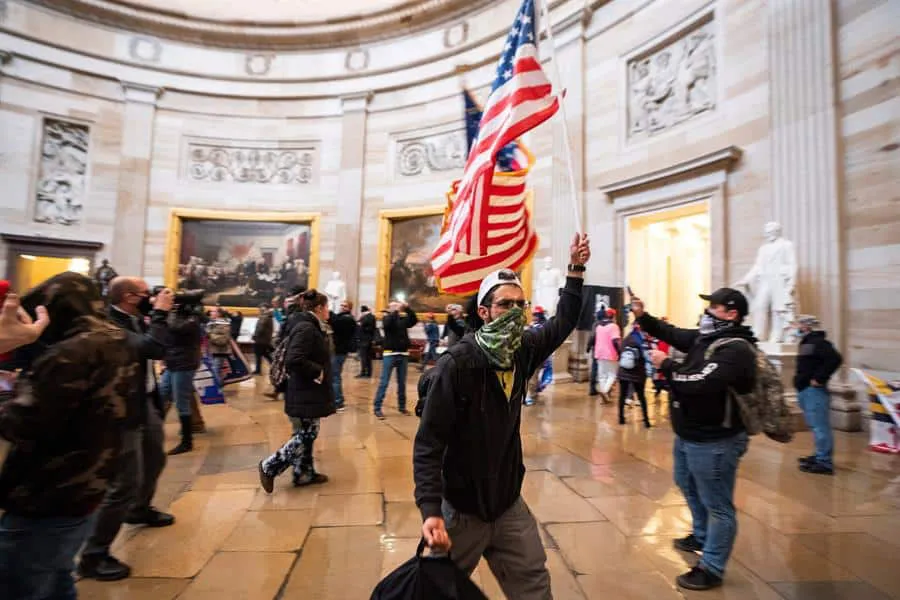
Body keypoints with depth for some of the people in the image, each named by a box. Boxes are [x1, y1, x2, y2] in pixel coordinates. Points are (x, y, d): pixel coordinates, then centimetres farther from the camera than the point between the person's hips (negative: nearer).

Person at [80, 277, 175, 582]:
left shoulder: (133, 319, 3)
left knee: (155, 459, 28)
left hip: (145, 402, 10)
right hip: (123, 411, -10)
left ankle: (140, 509, 52)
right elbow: (155, 348, -36)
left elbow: (151, 347, 12)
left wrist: (154, 313, 0)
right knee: (125, 484, -5)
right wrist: (160, 313, -23)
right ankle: (93, 556, 13)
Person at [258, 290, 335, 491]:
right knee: (305, 436, 0)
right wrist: (318, 372, -22)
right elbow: (294, 361, -31)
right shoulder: (305, 329, -21)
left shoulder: (312, 328, 11)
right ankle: (269, 467, 12)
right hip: (304, 394, -10)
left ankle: (304, 473, 29)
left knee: (307, 434, 17)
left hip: (309, 392, 10)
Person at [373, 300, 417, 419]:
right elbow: (387, 324, -20)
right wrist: (395, 311, -22)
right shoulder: (386, 318, 2)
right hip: (390, 354, -4)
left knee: (402, 382, 12)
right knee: (384, 382, -3)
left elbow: (414, 320, -6)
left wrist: (408, 308, -15)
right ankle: (377, 408, 2)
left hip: (403, 354, 4)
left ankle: (402, 406, 24)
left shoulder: (404, 318, 10)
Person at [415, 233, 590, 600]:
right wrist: (430, 511, -32)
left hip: (508, 503, 5)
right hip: (462, 510, -4)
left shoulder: (523, 352, -6)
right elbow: (428, 444, -23)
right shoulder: (456, 365, -25)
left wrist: (576, 270, 7)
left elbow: (562, 325, 11)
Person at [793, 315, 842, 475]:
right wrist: (800, 379, 14)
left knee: (820, 426, -6)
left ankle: (824, 463, -2)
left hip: (814, 391, -11)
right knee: (817, 426, 18)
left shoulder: (818, 342, -13)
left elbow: (835, 359, -27)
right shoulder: (806, 343, 17)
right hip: (805, 390, 11)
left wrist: (819, 378, -22)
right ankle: (820, 456, 28)